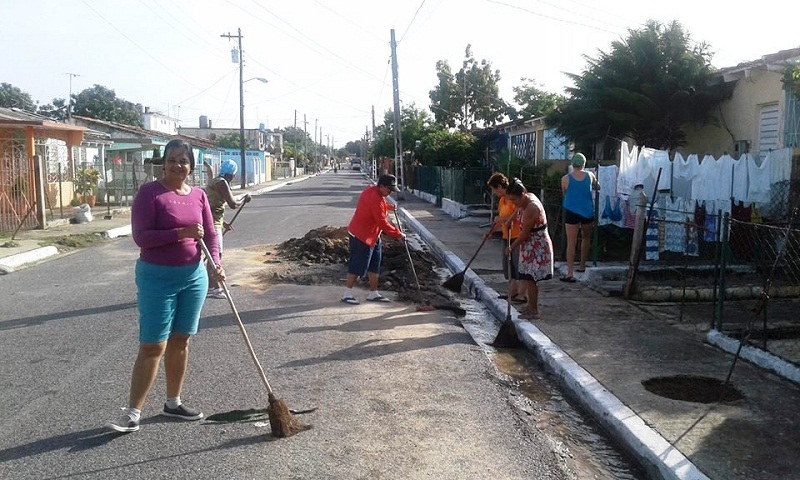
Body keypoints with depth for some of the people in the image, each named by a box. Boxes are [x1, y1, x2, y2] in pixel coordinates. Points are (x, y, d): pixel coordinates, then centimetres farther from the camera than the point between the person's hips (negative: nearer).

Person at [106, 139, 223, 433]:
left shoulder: (199, 196, 5)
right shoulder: (149, 193, -10)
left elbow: (210, 235, 6)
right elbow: (141, 236, -16)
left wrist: (216, 263, -11)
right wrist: (181, 233, -25)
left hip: (194, 276, 5)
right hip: (158, 278, -5)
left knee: (180, 342, 13)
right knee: (153, 346, -5)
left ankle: (173, 403, 27)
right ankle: (132, 414, 5)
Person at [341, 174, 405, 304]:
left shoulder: (372, 192, 6)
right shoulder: (376, 199, -25)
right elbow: (383, 223, -24)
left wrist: (390, 207, 13)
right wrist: (398, 234, -16)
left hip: (372, 236, 11)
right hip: (361, 236, -11)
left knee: (374, 265, 13)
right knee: (357, 265, -4)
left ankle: (373, 293, 21)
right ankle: (347, 294, 5)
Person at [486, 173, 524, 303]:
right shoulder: (502, 200, 14)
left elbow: (518, 215, -27)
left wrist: (502, 219, -18)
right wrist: (490, 232, 13)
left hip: (517, 237, -10)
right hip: (507, 237, 10)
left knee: (518, 266, -5)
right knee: (508, 266, 14)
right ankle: (513, 292, 25)